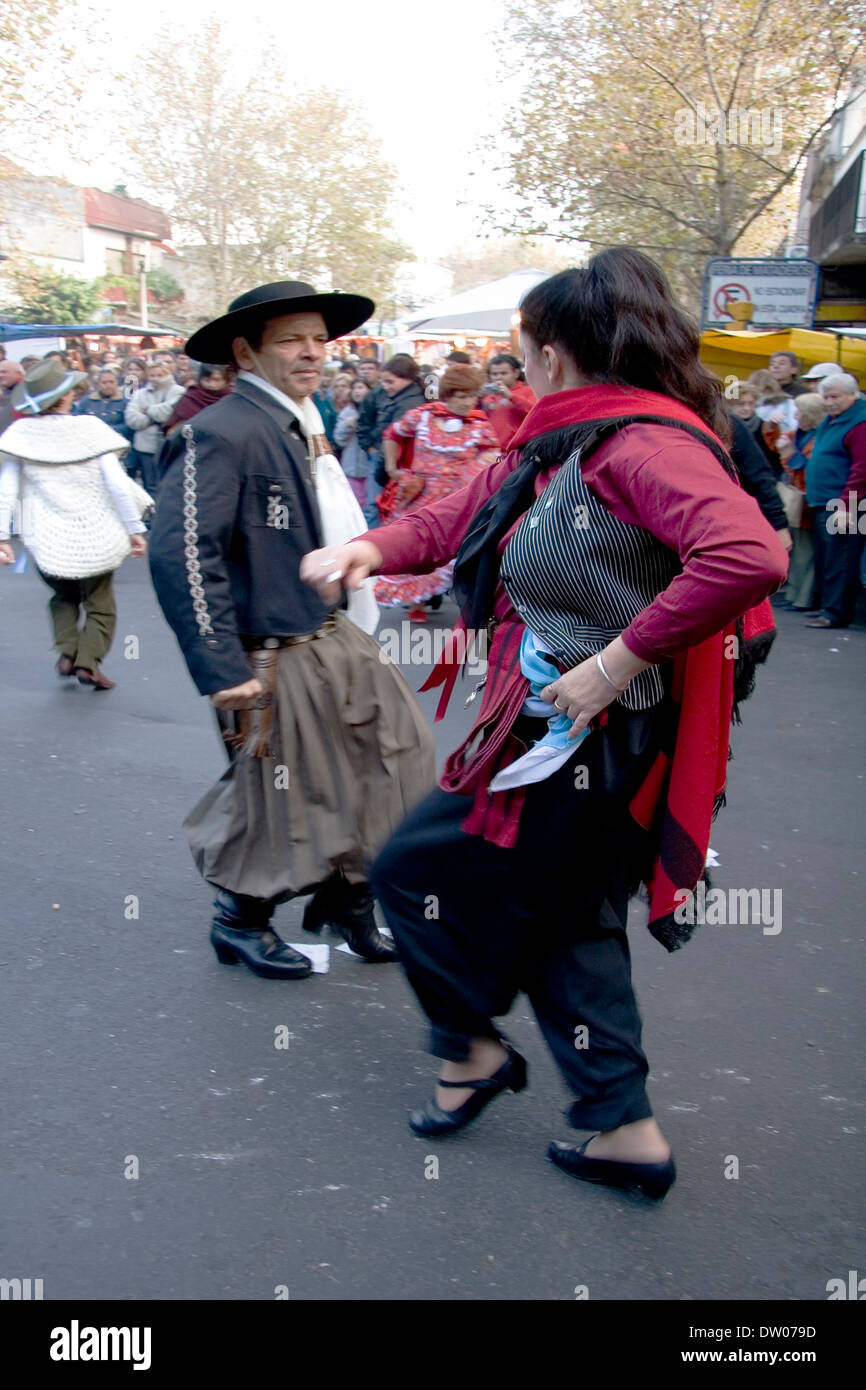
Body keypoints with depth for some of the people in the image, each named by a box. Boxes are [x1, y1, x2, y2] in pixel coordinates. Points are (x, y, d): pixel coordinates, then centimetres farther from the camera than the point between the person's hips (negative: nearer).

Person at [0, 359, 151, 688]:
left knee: (63, 598, 25)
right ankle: (89, 661, -2)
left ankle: (66, 652, 8)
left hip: (48, 542, 2)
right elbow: (118, 485, -8)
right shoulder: (89, 429, -7)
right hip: (95, 540, -2)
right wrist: (134, 529, -1)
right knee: (100, 606, 14)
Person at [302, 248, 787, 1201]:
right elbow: (461, 518, 15)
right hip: (557, 736, 10)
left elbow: (748, 557, -35)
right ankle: (625, 1129, 30)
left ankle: (471, 1049, 28)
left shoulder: (645, 443, -20)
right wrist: (372, 549, -5)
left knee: (413, 871, 6)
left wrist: (619, 660, -30)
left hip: (587, 747, -9)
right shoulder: (556, 445, 9)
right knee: (566, 920, 18)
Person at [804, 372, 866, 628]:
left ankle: (836, 612, -4)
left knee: (839, 559, -7)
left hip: (842, 507, -10)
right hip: (822, 504, 10)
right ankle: (825, 604, 20)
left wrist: (845, 506, -22)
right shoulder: (830, 421, 19)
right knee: (824, 558, 12)